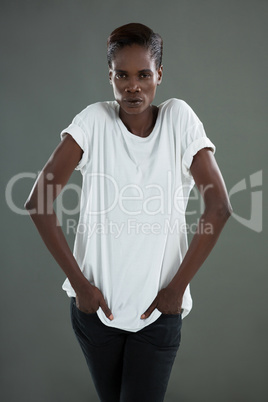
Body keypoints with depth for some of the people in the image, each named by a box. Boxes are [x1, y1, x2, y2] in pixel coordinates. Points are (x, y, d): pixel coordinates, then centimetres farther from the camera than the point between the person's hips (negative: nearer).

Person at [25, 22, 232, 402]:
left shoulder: (179, 118, -7)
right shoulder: (94, 120, -7)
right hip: (95, 303, 1)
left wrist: (177, 287, -9)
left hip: (159, 309, -1)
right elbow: (38, 203, -10)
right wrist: (79, 282, -11)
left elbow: (219, 207, -9)